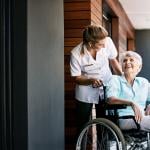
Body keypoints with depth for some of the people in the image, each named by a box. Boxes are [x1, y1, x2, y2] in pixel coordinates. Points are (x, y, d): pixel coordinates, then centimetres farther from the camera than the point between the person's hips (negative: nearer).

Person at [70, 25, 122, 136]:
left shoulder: (107, 42, -21)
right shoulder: (76, 54, -25)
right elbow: (77, 78, -14)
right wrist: (91, 80, -32)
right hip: (86, 92, -2)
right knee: (83, 124, 7)